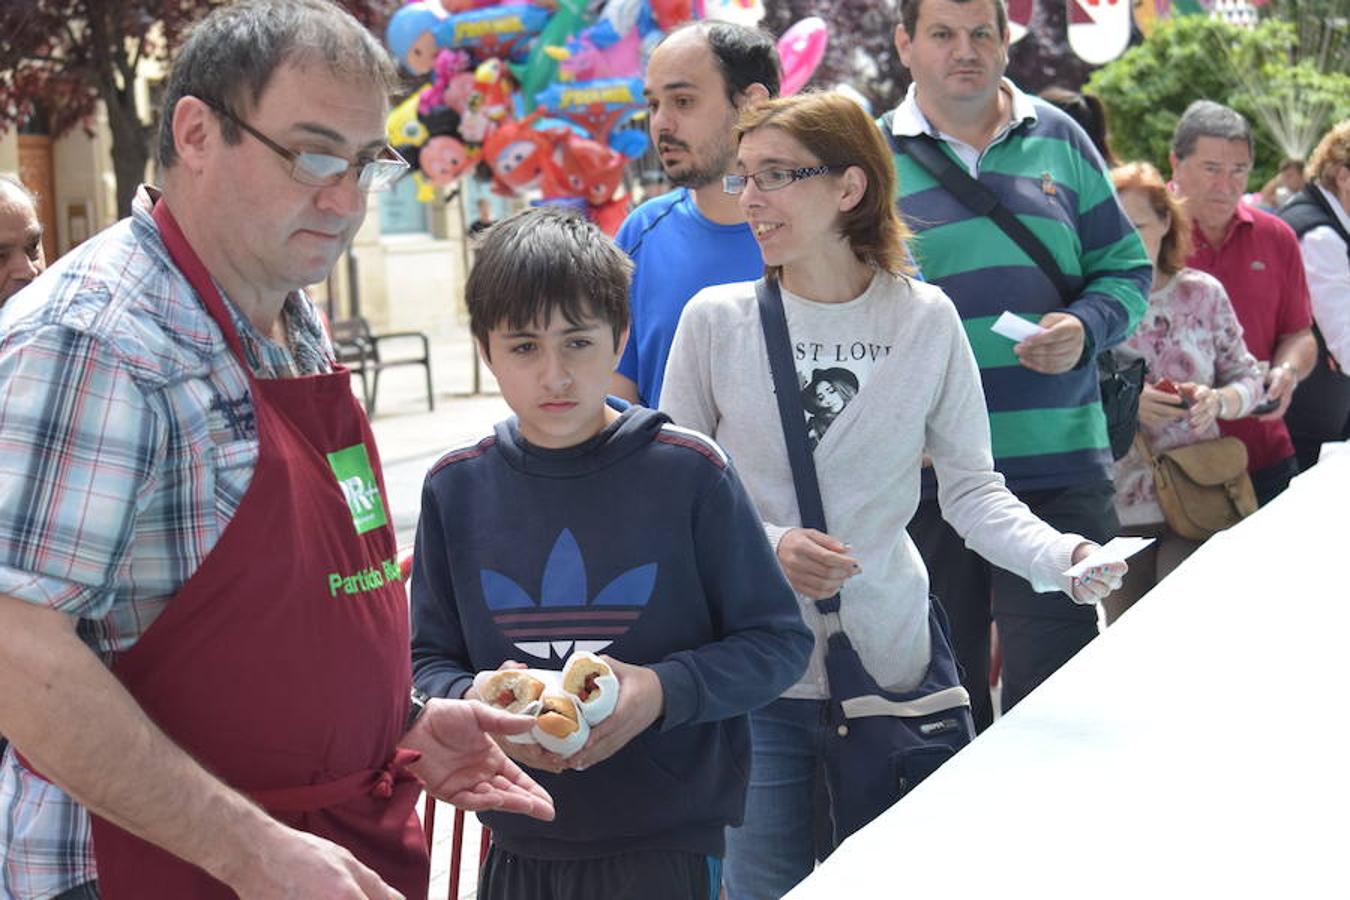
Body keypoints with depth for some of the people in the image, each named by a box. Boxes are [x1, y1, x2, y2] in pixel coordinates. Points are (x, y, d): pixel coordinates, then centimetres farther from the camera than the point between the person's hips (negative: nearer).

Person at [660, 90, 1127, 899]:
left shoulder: (926, 319, -3)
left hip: (890, 663, 1)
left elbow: (973, 488, 1)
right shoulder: (716, 319, -3)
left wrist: (1059, 557, -16)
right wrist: (768, 546, -16)